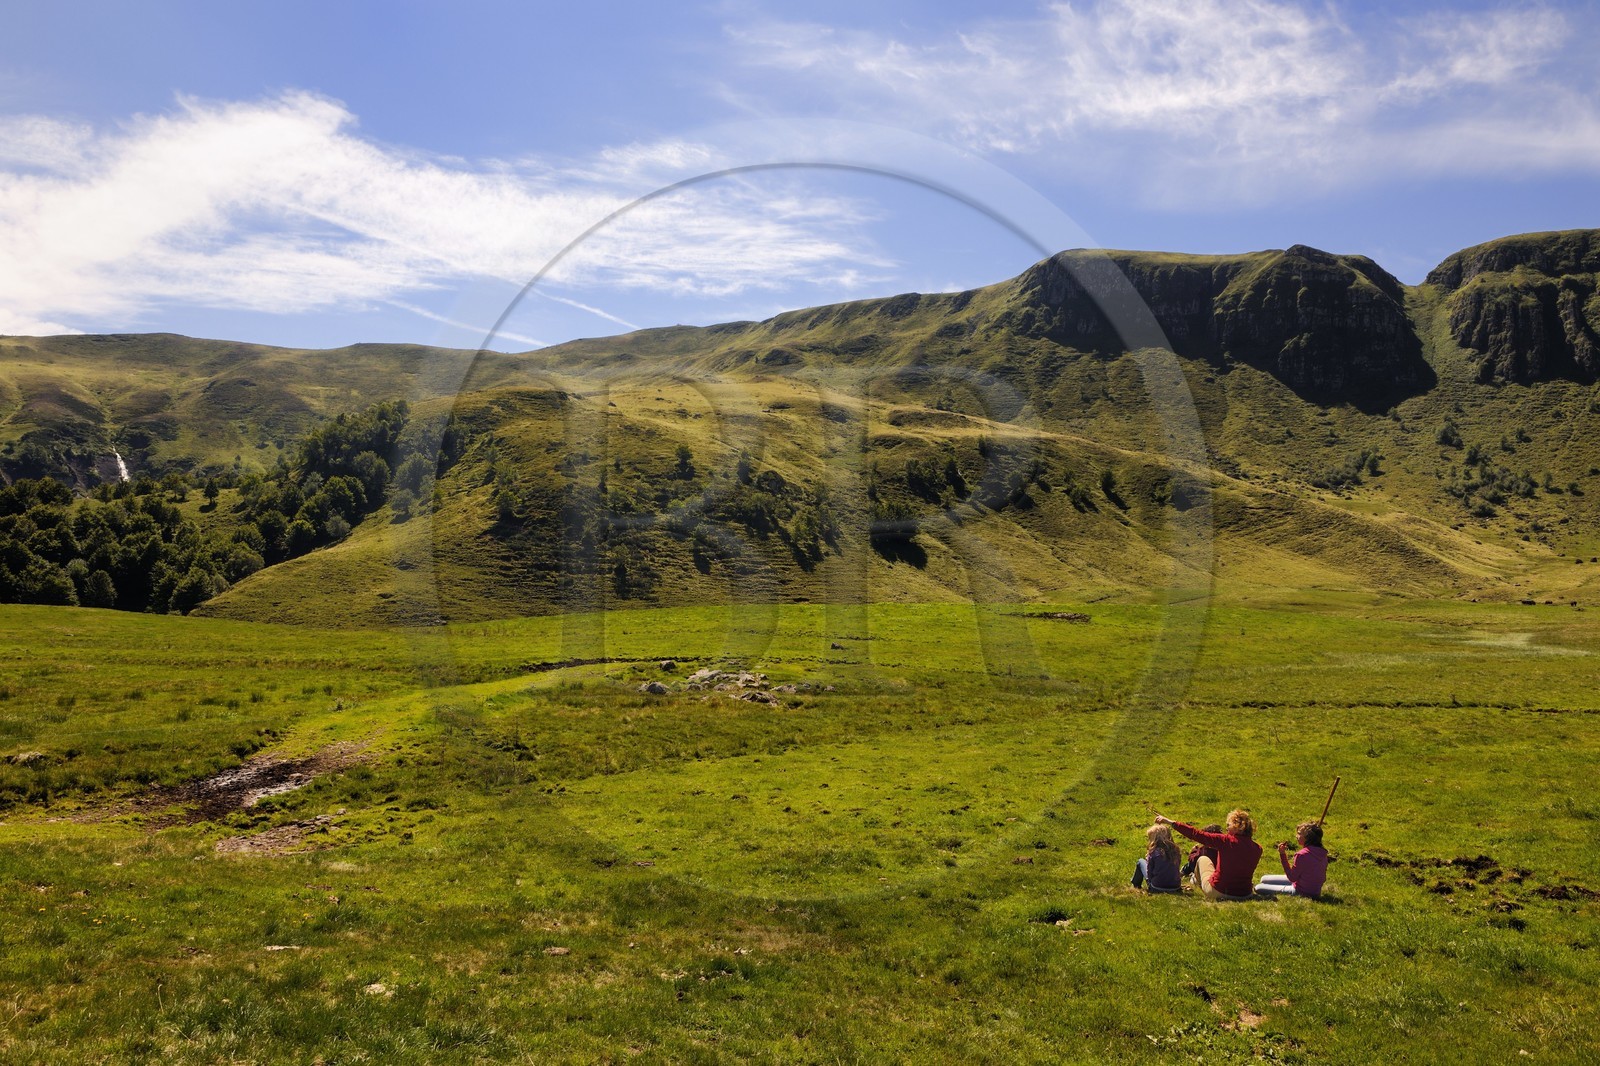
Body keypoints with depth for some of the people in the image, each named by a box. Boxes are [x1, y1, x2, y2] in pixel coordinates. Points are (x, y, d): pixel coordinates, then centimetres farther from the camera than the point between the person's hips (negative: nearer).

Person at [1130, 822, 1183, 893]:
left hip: (1157, 889, -4)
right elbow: (1176, 870, 10)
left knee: (1140, 862, 16)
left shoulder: (1153, 852, -14)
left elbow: (1149, 874, -8)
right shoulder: (1175, 851, -1)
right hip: (1175, 888, 4)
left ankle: (1136, 886, 32)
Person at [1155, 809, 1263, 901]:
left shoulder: (1226, 841, -18)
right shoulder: (1257, 849, -6)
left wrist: (1171, 823, -12)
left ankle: (1197, 884, 48)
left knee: (1202, 859, 24)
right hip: (1244, 895, 4)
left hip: (1217, 893, -4)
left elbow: (1196, 834, -17)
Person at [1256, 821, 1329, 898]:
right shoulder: (1322, 853, -3)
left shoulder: (1302, 855, -29)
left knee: (1258, 888, -9)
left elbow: (1292, 878, -19)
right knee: (1264, 879, 19)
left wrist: (1282, 855, -21)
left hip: (1301, 892, -9)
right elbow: (1323, 878, 7)